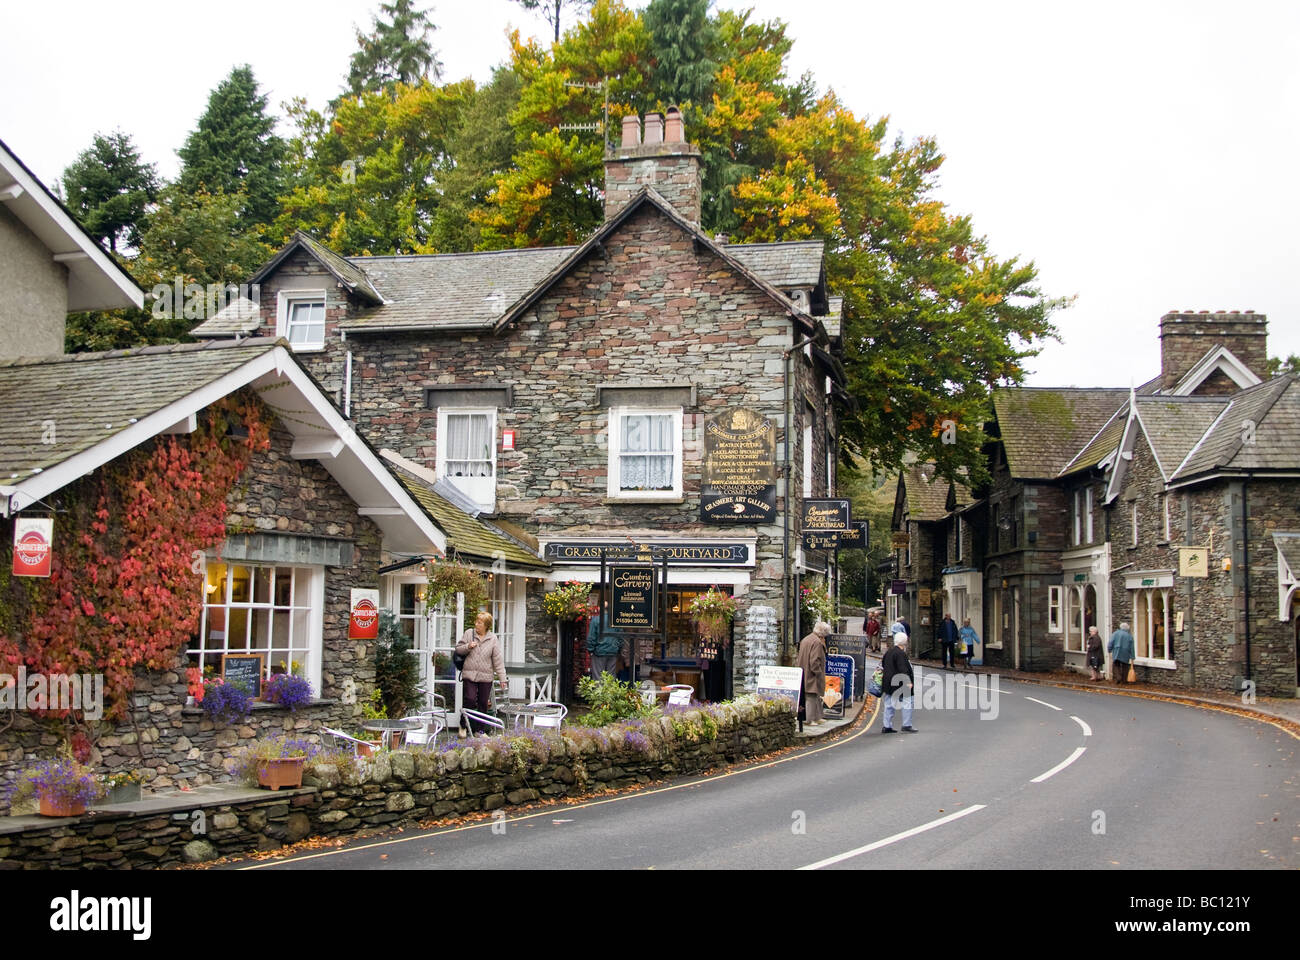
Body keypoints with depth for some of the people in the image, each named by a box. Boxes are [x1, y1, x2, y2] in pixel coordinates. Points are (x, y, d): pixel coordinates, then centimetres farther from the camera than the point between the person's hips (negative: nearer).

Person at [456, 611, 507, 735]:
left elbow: (498, 660, 0)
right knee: (470, 699, -11)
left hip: (486, 677, 1)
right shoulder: (469, 633, 3)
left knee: (483, 703, 6)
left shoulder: (493, 639, 1)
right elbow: (458, 649, 10)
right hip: (469, 674, -1)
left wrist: (502, 678, -3)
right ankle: (463, 725, 9)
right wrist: (468, 647, -12)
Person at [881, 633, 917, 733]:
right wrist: (908, 682, -19)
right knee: (907, 703, -1)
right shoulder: (900, 653, -16)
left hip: (888, 683, 9)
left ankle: (887, 726, 11)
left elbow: (883, 665, 23)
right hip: (898, 683, -9)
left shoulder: (888, 652, 13)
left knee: (889, 704, 10)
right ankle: (907, 725, -2)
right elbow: (903, 669, -21)